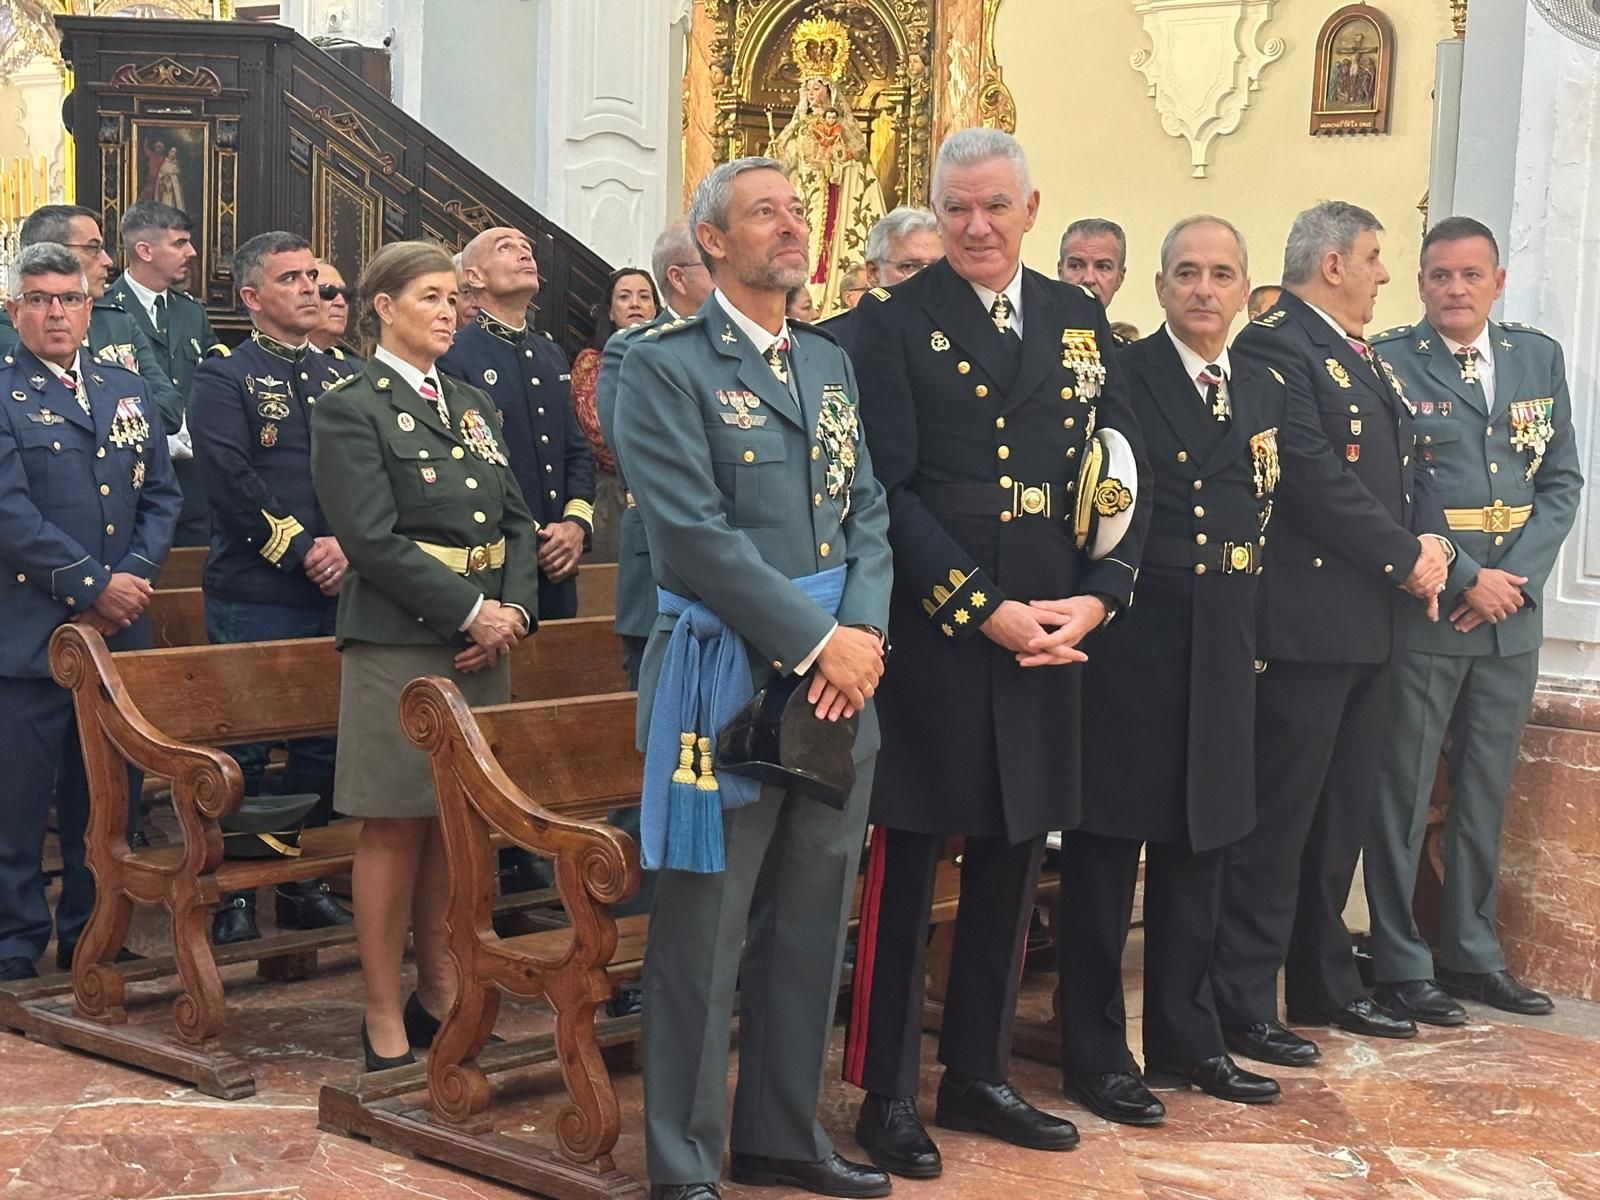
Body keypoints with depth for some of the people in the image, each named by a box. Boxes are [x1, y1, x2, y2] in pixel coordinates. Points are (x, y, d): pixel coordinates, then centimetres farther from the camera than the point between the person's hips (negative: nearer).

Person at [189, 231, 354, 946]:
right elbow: (231, 480, -13)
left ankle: (303, 884, 22)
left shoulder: (340, 378, 15)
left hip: (334, 593, 6)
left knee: (323, 744, 10)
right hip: (254, 597, -6)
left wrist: (347, 546, -8)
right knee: (243, 750, 0)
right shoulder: (224, 377, -2)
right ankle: (234, 895, 9)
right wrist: (301, 551, -14)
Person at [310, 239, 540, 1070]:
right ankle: (385, 1017, 7)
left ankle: (441, 992, 21)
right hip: (398, 642, -6)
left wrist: (514, 609, -4)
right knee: (396, 827, -1)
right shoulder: (350, 409, -5)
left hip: (482, 640, 6)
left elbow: (516, 520, 13)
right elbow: (373, 539, -14)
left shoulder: (473, 405, 16)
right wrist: (472, 612, -16)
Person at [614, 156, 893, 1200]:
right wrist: (816, 641, -16)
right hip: (729, 675, -6)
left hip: (841, 677, 7)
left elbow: (870, 513, 10)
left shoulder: (832, 361, 16)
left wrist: (864, 631, -7)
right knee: (704, 931, 1)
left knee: (813, 925, 13)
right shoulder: (666, 366, -6)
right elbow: (697, 532, -15)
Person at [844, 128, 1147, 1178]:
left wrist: (1095, 598, -6)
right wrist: (984, 608, -16)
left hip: (1052, 629, 5)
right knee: (907, 864, 3)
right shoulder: (896, 322, -4)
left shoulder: (1079, 319, 11)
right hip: (933, 628, -5)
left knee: (1013, 862, 13)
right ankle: (888, 1092, 14)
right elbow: (890, 490, -11)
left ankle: (980, 1074, 27)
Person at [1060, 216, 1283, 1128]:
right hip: (1131, 643, -6)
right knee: (1108, 849, 2)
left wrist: (1248, 626, 11)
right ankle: (1096, 1050, 12)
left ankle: (1186, 1035, 27)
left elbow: (1269, 519, 17)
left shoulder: (1267, 393, 12)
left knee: (1200, 844, 15)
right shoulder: (1116, 378, -7)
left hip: (1221, 652, 6)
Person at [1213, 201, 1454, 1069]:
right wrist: (1405, 559, -13)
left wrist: (1432, 539, -2)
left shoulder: (1366, 360, 20)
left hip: (1370, 622, 9)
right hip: (1304, 619, -9)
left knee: (1341, 815, 16)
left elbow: (1407, 466, 18)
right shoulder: (1274, 345, -11)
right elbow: (1314, 476, -19)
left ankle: (1325, 983, 27)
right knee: (1278, 817, -4)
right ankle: (1241, 1006, 3)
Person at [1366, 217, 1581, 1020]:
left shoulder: (1540, 358, 10)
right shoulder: (1388, 362, -6)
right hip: (1421, 611, -5)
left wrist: (1517, 575, -7)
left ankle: (1472, 955, 24)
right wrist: (1463, 580, -15)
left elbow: (1561, 480, 8)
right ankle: (1399, 965, 12)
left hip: (1511, 610, 5)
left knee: (1485, 794, 13)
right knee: (1403, 796, 2)